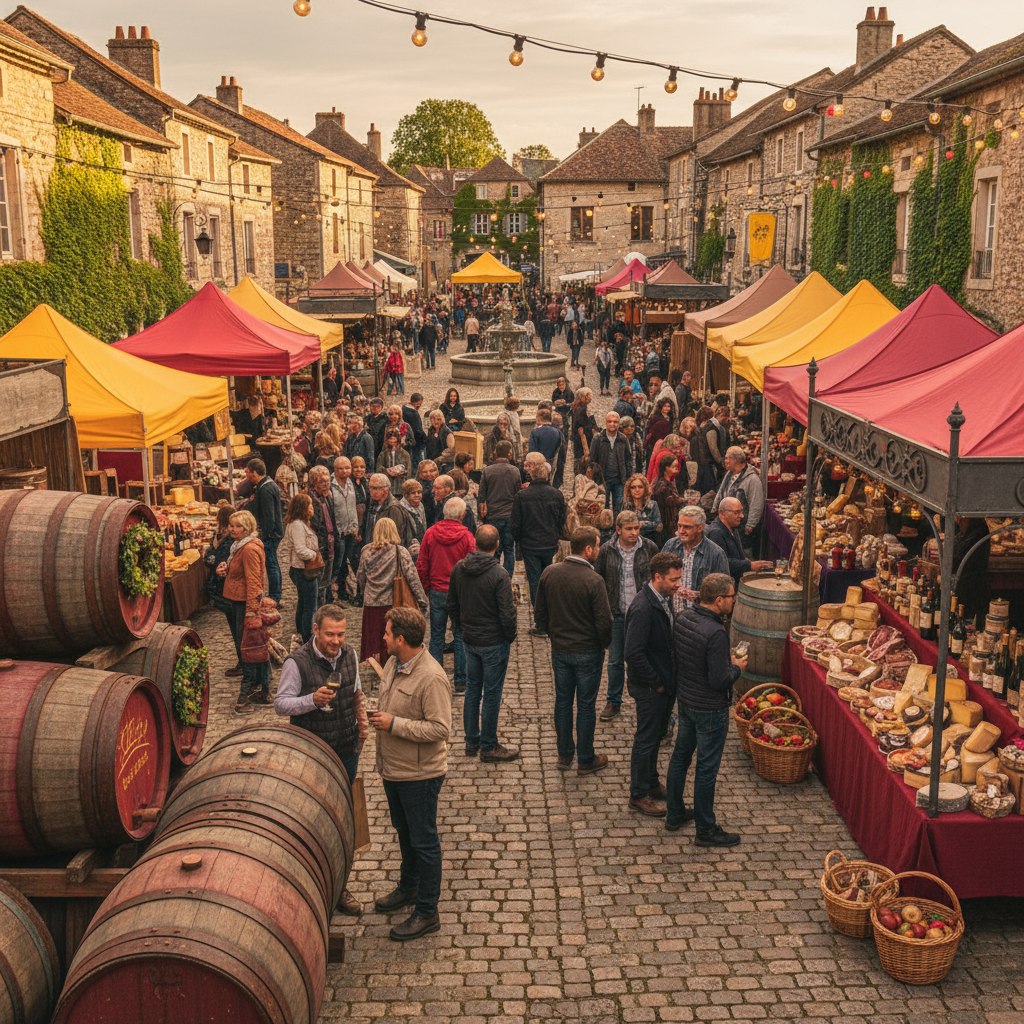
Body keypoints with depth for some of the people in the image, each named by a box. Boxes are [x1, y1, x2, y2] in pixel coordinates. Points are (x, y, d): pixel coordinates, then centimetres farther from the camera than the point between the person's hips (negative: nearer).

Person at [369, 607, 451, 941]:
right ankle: (408, 889, 45)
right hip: (393, 769, 9)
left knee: (424, 841, 4)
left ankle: (427, 913, 16)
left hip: (420, 775, -9)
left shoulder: (431, 678, -26)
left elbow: (440, 728, -28)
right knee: (404, 832, 25)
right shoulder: (393, 664, 3)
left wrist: (394, 724, -26)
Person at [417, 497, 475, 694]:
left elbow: (421, 566, 3)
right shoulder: (466, 536, -11)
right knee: (461, 636, 8)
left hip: (437, 591, 2)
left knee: (436, 636, 11)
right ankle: (460, 682, 11)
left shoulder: (430, 534, -3)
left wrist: (425, 589, 14)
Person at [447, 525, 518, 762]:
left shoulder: (458, 569, -3)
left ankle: (471, 742, 27)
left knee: (472, 690, 17)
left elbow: (452, 605, 8)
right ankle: (489, 747, 15)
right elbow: (506, 614, -19)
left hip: (469, 641, 6)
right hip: (494, 642, -6)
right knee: (491, 694, 5)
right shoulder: (499, 575, -21)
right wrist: (510, 637, -2)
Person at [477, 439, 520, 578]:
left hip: (493, 516, -1)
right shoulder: (515, 471, -1)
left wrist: (481, 513, 9)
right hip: (510, 516, 1)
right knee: (509, 551, 8)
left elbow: (481, 495, -2)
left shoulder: (487, 471, -5)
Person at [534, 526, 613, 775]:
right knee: (586, 705, 8)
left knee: (562, 701, 18)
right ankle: (586, 760, 21)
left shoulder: (549, 574, -6)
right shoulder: (593, 581, -23)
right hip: (588, 652, -5)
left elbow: (540, 615, 3)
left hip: (559, 650, 5)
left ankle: (565, 754, 31)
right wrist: (604, 643, 1)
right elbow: (604, 623, -19)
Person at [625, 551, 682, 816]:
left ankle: (651, 782, 39)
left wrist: (670, 680, 9)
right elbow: (634, 654, -28)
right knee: (646, 740, 5)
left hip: (665, 683, 9)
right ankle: (638, 795, 20)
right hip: (649, 687, -9)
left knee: (657, 735, 22)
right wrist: (656, 684, -18)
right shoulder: (642, 608, -27)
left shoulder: (665, 599, 2)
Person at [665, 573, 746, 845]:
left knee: (680, 756, 21)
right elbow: (719, 681, -27)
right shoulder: (716, 634, -29)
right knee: (706, 769, 5)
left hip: (685, 700, 8)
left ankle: (674, 814, 36)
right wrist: (736, 667, -7)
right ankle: (705, 830, 19)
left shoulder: (682, 619, -5)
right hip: (710, 710, -8)